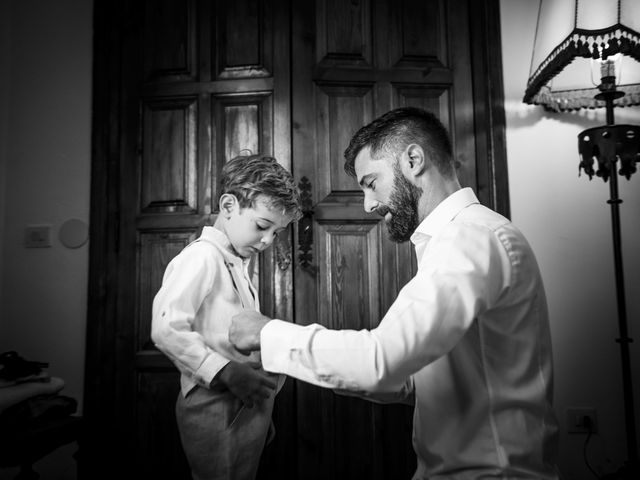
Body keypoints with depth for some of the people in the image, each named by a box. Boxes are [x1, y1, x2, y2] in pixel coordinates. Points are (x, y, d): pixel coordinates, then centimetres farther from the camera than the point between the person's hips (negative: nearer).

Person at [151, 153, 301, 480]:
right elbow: (166, 328, -22)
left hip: (249, 404, 9)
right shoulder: (201, 256, -13)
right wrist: (225, 372, -23)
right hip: (217, 409, -8)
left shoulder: (237, 264, 14)